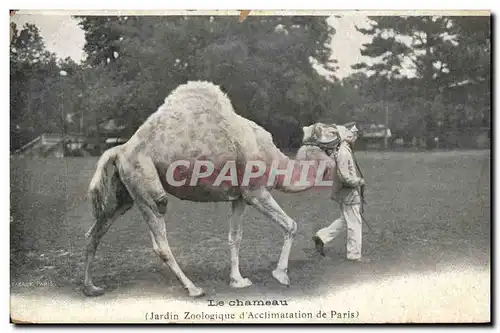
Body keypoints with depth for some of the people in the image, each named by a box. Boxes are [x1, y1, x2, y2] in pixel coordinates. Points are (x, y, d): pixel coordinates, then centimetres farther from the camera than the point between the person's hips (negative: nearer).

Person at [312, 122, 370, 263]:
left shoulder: (345, 150, 8)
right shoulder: (343, 152, -22)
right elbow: (345, 177, -25)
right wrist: (359, 181, -11)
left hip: (348, 193, 10)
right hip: (349, 193, -10)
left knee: (345, 220, 21)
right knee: (355, 224, 1)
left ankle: (321, 237, 23)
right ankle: (354, 255, 13)